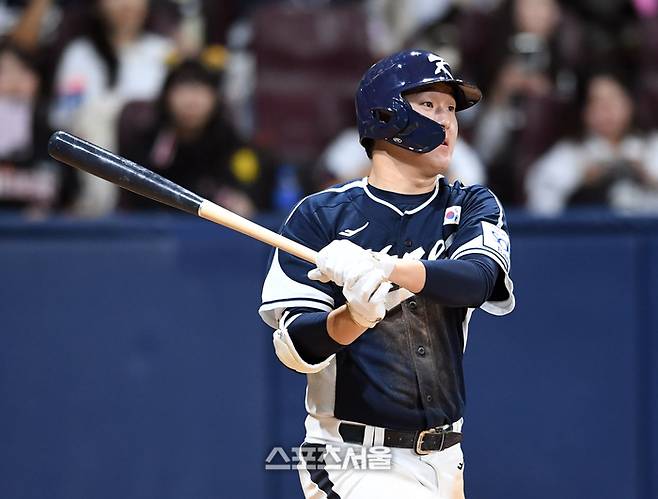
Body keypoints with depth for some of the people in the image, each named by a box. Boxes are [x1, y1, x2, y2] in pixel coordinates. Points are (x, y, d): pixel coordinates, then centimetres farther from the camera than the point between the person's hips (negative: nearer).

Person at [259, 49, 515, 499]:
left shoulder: (472, 207, 6)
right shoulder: (322, 216, -2)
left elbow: (480, 279, -17)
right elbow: (296, 348, -10)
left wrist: (384, 269, -33)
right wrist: (356, 315, -30)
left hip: (444, 461, 5)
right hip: (354, 460, -4)